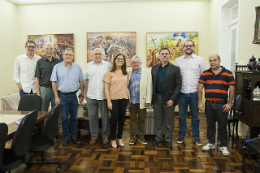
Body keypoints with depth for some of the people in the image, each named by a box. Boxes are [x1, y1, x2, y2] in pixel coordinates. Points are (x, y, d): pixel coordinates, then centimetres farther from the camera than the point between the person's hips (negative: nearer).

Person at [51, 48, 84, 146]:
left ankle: (74, 136, 22)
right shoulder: (57, 67, 0)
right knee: (64, 118, 6)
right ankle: (65, 138, 20)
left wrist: (82, 95, 5)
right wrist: (56, 97, -7)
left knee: (74, 117, 9)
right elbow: (54, 82, -2)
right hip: (62, 96, -2)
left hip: (74, 95, 2)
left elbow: (81, 82, 9)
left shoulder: (77, 67, 6)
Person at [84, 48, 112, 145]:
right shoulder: (88, 65, 9)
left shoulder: (108, 65, 2)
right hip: (91, 96, 2)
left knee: (105, 117, 7)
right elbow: (86, 80, 13)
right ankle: (93, 136, 22)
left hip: (104, 96, -2)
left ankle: (105, 136, 22)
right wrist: (86, 93, 10)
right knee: (92, 117, 8)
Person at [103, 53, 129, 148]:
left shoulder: (126, 73, 8)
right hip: (113, 98, -3)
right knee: (114, 118, -1)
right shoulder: (110, 73, -3)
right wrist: (109, 101, -10)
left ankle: (120, 138, 24)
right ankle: (113, 139, 17)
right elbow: (106, 88, -5)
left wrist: (128, 99, 7)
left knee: (122, 118, 8)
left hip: (124, 98, 4)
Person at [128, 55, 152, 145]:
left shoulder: (147, 72, 2)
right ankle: (132, 137, 22)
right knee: (132, 119, 10)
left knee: (141, 119, 8)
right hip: (132, 101, 2)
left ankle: (141, 137, 22)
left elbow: (149, 87, -3)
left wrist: (148, 100, -8)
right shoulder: (129, 73, 8)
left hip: (142, 101, -2)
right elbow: (126, 87, 7)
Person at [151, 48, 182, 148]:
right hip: (157, 98, 3)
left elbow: (178, 85, -6)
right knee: (158, 119, 13)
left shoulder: (175, 69, -2)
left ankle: (168, 139, 23)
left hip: (168, 99, -3)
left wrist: (172, 99, -13)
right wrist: (152, 98, 3)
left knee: (169, 121, 8)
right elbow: (152, 83, 9)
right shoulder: (154, 68, 9)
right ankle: (158, 137, 28)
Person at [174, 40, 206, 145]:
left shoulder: (200, 60, 3)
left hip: (194, 93, -1)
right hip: (182, 93, 1)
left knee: (195, 116, 9)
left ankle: (196, 137, 22)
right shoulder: (178, 60, 7)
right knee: (182, 116, 11)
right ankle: (182, 135, 25)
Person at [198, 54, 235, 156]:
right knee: (210, 125, 12)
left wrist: (229, 103, -6)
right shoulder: (205, 74, 4)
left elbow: (232, 89, -2)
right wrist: (200, 102, -3)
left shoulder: (227, 74, -1)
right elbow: (200, 88, 2)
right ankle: (211, 143, 27)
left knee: (222, 126, 5)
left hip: (222, 105, -2)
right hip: (209, 104, 2)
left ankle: (223, 146, 19)